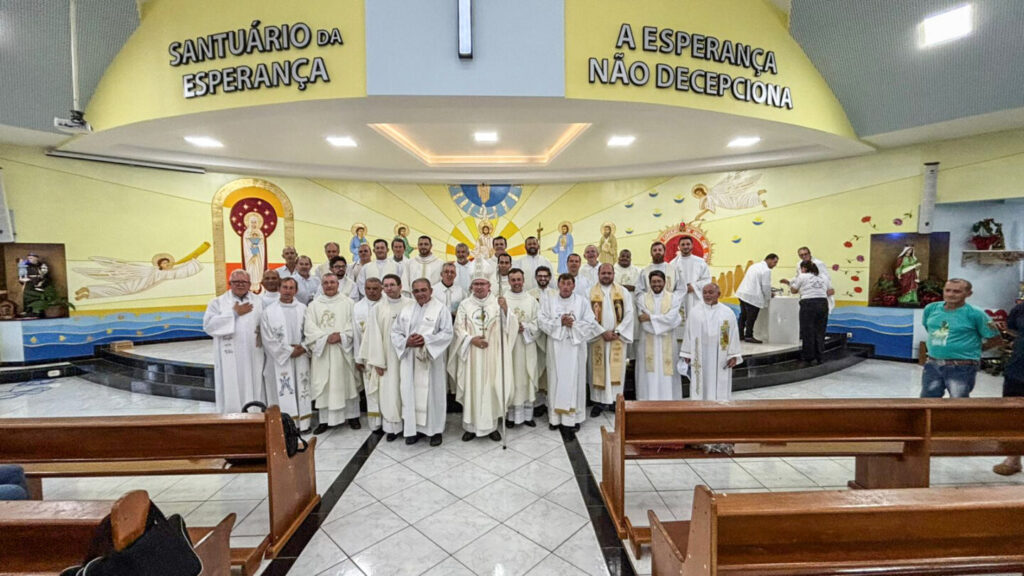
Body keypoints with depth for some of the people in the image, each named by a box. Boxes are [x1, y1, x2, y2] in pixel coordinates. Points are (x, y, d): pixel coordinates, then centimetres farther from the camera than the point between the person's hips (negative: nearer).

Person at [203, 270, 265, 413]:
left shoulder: (259, 301, 10)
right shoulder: (218, 302, 4)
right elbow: (208, 325, -9)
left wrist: (262, 332, -14)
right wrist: (234, 313, -9)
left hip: (253, 357, 2)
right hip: (230, 359, -2)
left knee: (254, 390, 7)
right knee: (231, 394, 2)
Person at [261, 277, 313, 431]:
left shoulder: (303, 309, 6)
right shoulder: (269, 311, -1)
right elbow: (268, 338, -5)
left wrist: (303, 348, -10)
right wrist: (289, 351, -9)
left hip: (301, 358, 3)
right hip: (280, 359, -2)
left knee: (302, 389, 7)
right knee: (284, 393, -1)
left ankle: (303, 423, 16)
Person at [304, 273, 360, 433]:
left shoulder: (348, 303, 6)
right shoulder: (314, 305, 9)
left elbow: (353, 324, -2)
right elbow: (310, 327, -1)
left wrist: (341, 336, -17)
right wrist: (326, 337, -15)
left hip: (343, 350, -1)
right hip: (322, 350, 1)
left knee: (347, 382, 4)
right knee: (323, 385, 3)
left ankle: (352, 415, 16)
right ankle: (325, 419, 12)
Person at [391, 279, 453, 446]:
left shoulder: (440, 309, -2)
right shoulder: (406, 310, 11)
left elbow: (447, 333, -9)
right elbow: (395, 332, 8)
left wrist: (426, 340, -19)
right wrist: (406, 342, -12)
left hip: (431, 360, -4)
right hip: (409, 360, 4)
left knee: (432, 393, 3)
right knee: (411, 393, 7)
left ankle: (435, 430, 16)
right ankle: (413, 429, 21)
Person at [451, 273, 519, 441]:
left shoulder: (498, 302, 4)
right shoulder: (465, 304, 5)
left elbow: (508, 325, -7)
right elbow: (458, 327, 1)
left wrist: (505, 310, -26)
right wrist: (471, 339, -15)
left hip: (492, 354, 0)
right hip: (471, 354, 0)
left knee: (492, 388, 3)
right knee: (472, 388, 4)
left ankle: (491, 425, 17)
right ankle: (471, 426, 17)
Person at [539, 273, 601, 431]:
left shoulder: (582, 301, 3)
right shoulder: (549, 301, 4)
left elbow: (590, 323, -2)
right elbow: (542, 321, -4)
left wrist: (574, 324, -16)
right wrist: (560, 322, -15)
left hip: (575, 346, 0)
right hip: (556, 346, 1)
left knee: (574, 378, 3)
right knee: (557, 378, 3)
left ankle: (574, 416, 13)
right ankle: (555, 416, 12)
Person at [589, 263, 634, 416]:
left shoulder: (623, 292, 5)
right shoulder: (591, 293, 1)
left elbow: (629, 313, 0)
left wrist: (617, 331, -9)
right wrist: (602, 332, -13)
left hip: (618, 337, 1)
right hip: (598, 337, -1)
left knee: (616, 369, 4)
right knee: (599, 369, 1)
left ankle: (615, 400, 15)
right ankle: (599, 401, 8)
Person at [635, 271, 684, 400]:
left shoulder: (674, 298, 6)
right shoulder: (642, 298, 5)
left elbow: (671, 318, -9)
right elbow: (642, 321, -7)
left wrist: (650, 318, -10)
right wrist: (663, 322, -9)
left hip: (667, 345, 0)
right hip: (648, 344, 0)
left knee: (666, 374, 1)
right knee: (649, 376, 0)